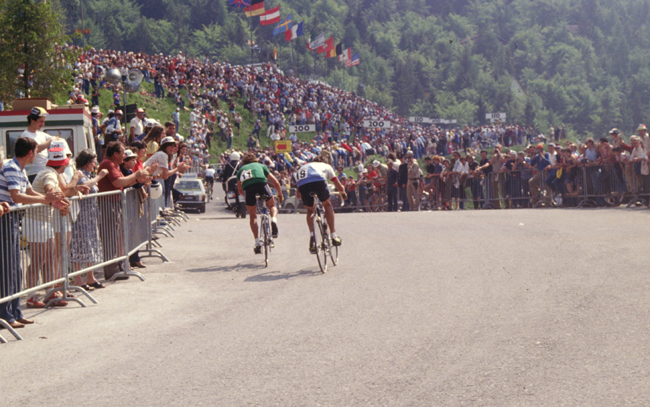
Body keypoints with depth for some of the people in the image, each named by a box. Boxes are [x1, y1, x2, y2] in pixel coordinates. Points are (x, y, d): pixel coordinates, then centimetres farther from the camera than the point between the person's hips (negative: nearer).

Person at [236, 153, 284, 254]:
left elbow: (240, 189, 27)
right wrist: (280, 195, 47)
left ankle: (257, 242, 9)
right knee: (272, 206, 24)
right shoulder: (261, 166, 35)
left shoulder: (241, 170, 36)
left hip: (247, 187, 1)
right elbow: (276, 183, 32)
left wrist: (247, 196, 45)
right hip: (261, 184, -1)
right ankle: (274, 219, -9)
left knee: (253, 216, 18)